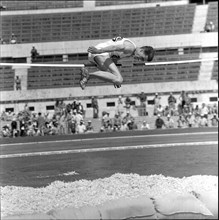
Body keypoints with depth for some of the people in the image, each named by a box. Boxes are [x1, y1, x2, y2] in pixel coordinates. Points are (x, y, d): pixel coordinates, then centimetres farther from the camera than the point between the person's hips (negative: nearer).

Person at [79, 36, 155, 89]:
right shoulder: (131, 47, -8)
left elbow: (114, 59, 25)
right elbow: (115, 47, -23)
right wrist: (99, 51, -36)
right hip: (100, 54, -11)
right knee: (119, 80, -19)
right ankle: (89, 74, -19)